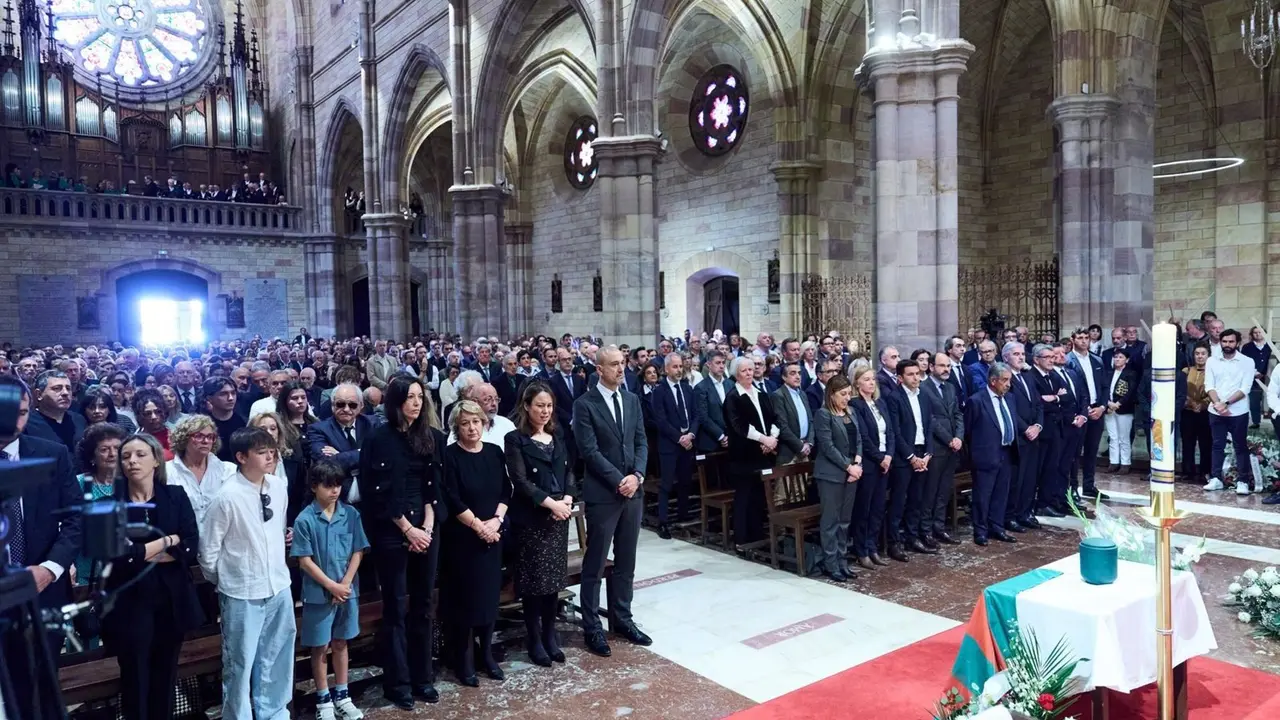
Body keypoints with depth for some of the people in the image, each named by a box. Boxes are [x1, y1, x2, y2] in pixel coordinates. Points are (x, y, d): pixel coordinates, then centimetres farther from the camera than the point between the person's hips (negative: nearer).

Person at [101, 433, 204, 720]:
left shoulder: (176, 496, 2)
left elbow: (191, 547, -6)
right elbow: (117, 554, -14)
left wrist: (144, 553, -14)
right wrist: (168, 541, -10)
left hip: (171, 600, 2)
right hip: (130, 603, -2)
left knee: (166, 676, 12)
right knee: (135, 678, 7)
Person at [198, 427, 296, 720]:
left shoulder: (279, 486, -2)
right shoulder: (228, 496, -18)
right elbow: (208, 548, -8)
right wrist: (224, 582, 4)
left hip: (279, 587, 5)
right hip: (242, 593, -5)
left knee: (277, 660, 18)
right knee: (240, 664, 10)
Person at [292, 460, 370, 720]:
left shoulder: (351, 514, -3)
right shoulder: (305, 520, -11)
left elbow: (358, 552, 0)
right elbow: (304, 561, -11)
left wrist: (345, 583, -9)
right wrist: (331, 586, -13)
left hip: (348, 591, 3)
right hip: (318, 594, -3)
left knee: (340, 643, 15)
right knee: (320, 647, 9)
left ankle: (342, 696, 27)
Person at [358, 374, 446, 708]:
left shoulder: (431, 437, 6)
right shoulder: (378, 438, -6)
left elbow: (434, 486, 5)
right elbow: (380, 493, -9)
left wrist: (427, 526, -6)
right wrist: (408, 529, -11)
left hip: (426, 529, 4)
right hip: (391, 532, -4)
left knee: (423, 604, 10)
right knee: (396, 607, 4)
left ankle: (423, 677, 22)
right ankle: (398, 683, 16)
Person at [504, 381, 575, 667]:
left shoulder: (557, 436, 12)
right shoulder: (515, 439, -6)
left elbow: (567, 471, 11)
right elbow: (520, 481, -12)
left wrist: (567, 500, -7)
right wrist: (551, 503, -16)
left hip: (559, 514, 5)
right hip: (531, 517, -5)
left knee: (554, 576, 9)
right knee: (534, 578, 1)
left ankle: (550, 634, 22)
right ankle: (534, 638, 14)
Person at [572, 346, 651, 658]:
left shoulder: (632, 400, 10)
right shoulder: (585, 404, -8)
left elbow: (641, 442, 7)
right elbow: (590, 451, -13)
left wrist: (636, 475, -9)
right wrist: (619, 481, -16)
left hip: (633, 491, 6)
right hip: (602, 494, -5)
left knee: (626, 562, 14)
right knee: (595, 564, 4)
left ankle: (622, 619, 27)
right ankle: (592, 627, 15)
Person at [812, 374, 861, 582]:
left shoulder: (850, 412, 12)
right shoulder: (823, 414, -10)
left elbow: (858, 440, 11)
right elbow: (828, 447, -16)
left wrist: (857, 463, -5)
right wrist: (848, 467, -14)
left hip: (851, 472, 7)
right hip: (832, 474, -7)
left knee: (845, 520, 11)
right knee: (831, 520, 0)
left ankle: (841, 561, 20)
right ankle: (830, 564, 8)